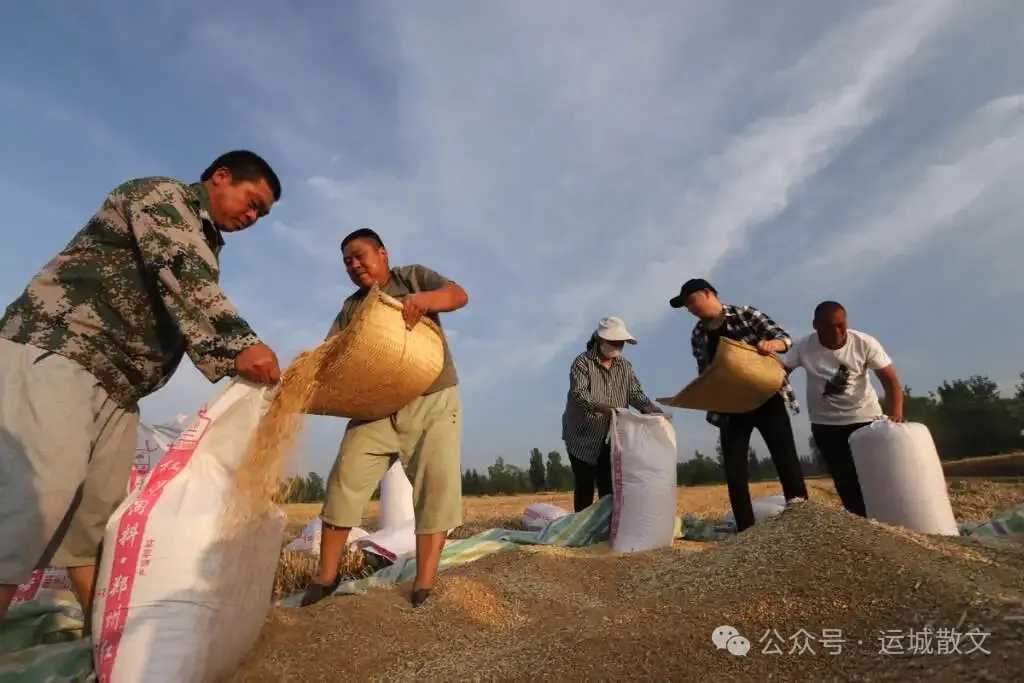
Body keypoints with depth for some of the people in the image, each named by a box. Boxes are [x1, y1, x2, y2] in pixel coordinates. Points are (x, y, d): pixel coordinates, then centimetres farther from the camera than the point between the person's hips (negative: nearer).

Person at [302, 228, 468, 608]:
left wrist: (421, 300, -27)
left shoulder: (414, 277, 9)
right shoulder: (351, 308, 16)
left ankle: (424, 585, -1)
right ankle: (326, 575, 11)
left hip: (434, 402, -2)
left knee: (436, 488, -8)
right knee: (345, 480, -4)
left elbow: (459, 296, -7)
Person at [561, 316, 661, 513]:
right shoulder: (582, 362, -10)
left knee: (609, 487, 6)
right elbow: (578, 394, -24)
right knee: (585, 486, 1)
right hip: (582, 437, -4)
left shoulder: (625, 366, 7)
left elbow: (636, 393, -2)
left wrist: (649, 407, -24)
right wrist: (603, 407, -40)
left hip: (610, 438, 5)